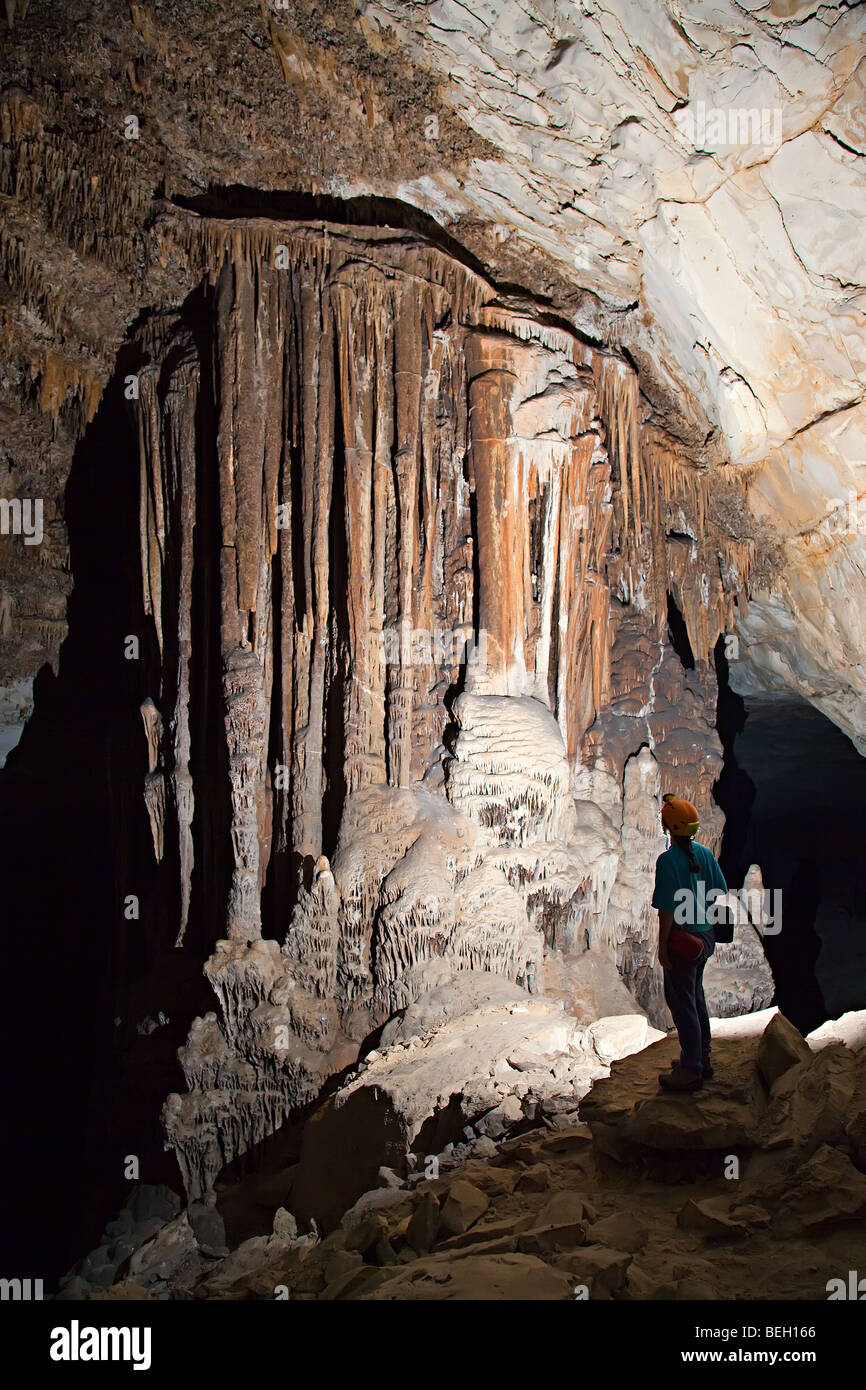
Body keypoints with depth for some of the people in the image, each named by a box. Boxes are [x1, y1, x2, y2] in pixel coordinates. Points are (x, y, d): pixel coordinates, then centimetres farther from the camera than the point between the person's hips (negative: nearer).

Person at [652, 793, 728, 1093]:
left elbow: (667, 910, -21)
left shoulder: (668, 860, -21)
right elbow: (720, 893, 9)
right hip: (706, 936, 8)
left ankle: (690, 1072, 9)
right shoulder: (705, 854, 1)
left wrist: (662, 947, -14)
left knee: (682, 1003, 2)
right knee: (696, 998, 22)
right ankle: (702, 1058, 33)